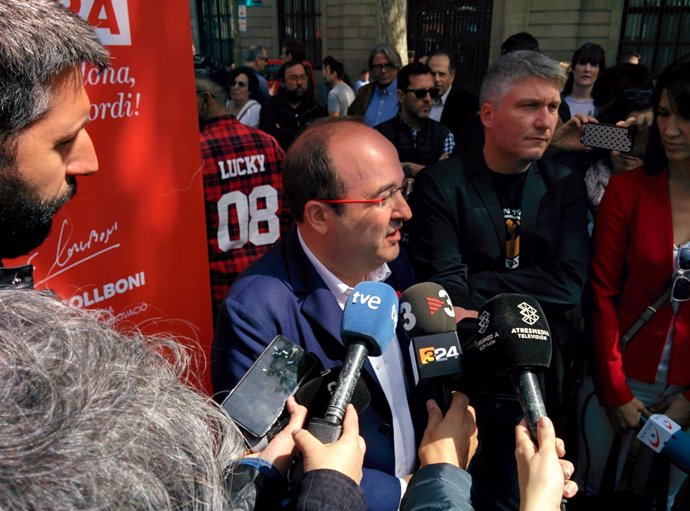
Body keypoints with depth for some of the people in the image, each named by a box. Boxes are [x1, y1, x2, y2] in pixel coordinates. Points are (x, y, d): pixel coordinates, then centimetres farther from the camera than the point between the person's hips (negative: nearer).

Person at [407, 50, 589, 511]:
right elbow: (445, 290, -20)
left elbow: (570, 284, -13)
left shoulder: (566, 187, 0)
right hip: (459, 378, -3)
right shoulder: (440, 185, -12)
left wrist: (478, 285, -21)